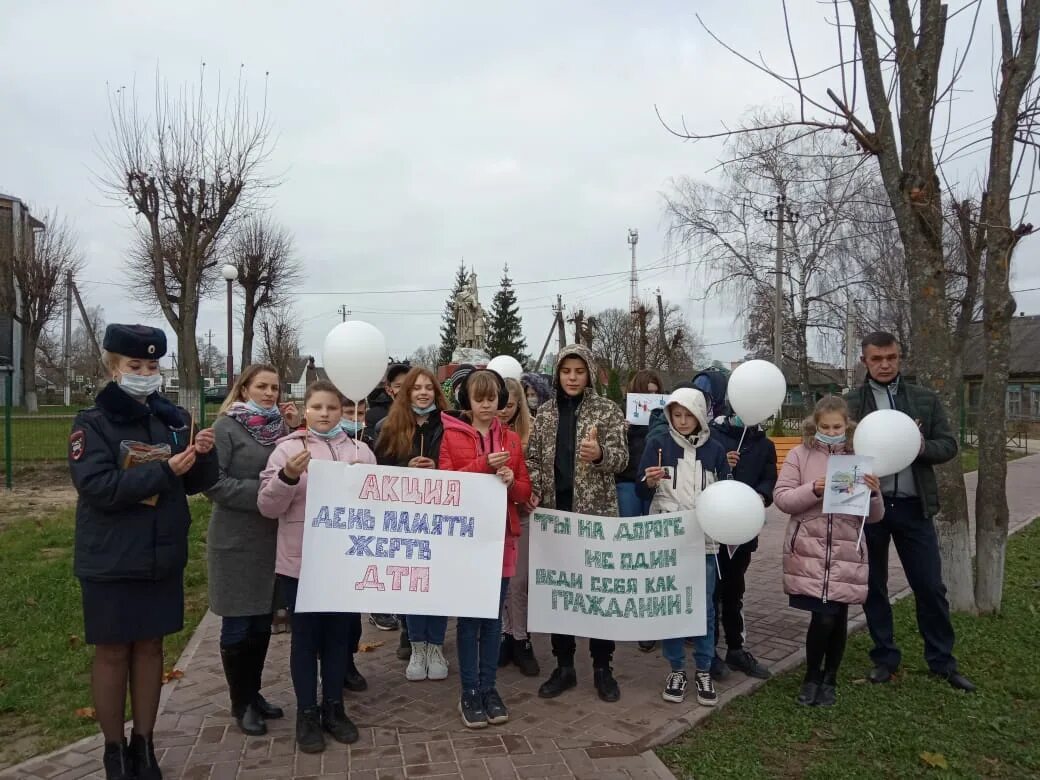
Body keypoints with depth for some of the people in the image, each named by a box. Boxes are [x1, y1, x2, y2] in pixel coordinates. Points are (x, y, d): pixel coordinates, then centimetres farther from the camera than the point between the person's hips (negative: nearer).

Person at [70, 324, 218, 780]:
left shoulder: (174, 419, 3)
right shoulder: (92, 424, -8)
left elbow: (195, 484, 7)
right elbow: (99, 487, -20)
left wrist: (203, 455, -13)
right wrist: (164, 471, -23)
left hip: (163, 556, 4)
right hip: (111, 561, -4)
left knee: (150, 646, 13)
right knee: (112, 652, 8)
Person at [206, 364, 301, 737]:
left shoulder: (280, 425, 8)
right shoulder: (225, 427, -8)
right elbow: (214, 483, -14)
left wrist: (294, 433, -4)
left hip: (272, 537, 5)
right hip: (236, 540, -5)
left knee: (263, 621, 14)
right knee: (238, 624, 5)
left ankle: (254, 693, 30)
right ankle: (241, 703, 20)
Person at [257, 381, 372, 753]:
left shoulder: (359, 452, 5)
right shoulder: (287, 449, -3)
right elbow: (268, 507, -7)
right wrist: (288, 476, -23)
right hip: (299, 561, -2)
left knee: (338, 633, 13)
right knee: (305, 635, 8)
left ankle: (333, 707, 29)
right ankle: (307, 713, 23)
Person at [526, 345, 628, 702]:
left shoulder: (607, 410, -1)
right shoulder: (545, 412, 8)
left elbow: (621, 457, -10)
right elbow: (533, 459, 9)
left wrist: (600, 453, -32)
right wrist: (533, 492, -8)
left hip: (596, 512, -3)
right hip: (555, 511, 3)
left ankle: (602, 668, 17)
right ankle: (564, 666, 21)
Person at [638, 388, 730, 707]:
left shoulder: (714, 449, 5)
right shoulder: (658, 443, -1)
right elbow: (642, 493, -1)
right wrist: (650, 482, -23)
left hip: (703, 538, 1)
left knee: (704, 606, 6)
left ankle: (704, 671, 20)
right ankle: (676, 669, 20)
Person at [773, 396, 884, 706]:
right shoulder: (800, 455, 1)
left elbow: (873, 517, 5)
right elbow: (781, 498, -4)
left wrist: (874, 494, -15)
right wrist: (813, 489, -19)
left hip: (846, 554, 2)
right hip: (808, 551, -2)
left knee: (838, 618, 9)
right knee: (823, 617, -7)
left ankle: (830, 680, 31)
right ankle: (812, 677, 18)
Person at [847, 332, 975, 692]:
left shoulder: (926, 399, 6)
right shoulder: (850, 402, 1)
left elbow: (948, 445, 5)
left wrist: (922, 447, -16)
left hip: (913, 506, 1)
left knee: (930, 586, 6)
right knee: (873, 586, 10)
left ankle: (942, 661, 23)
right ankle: (885, 657, 25)